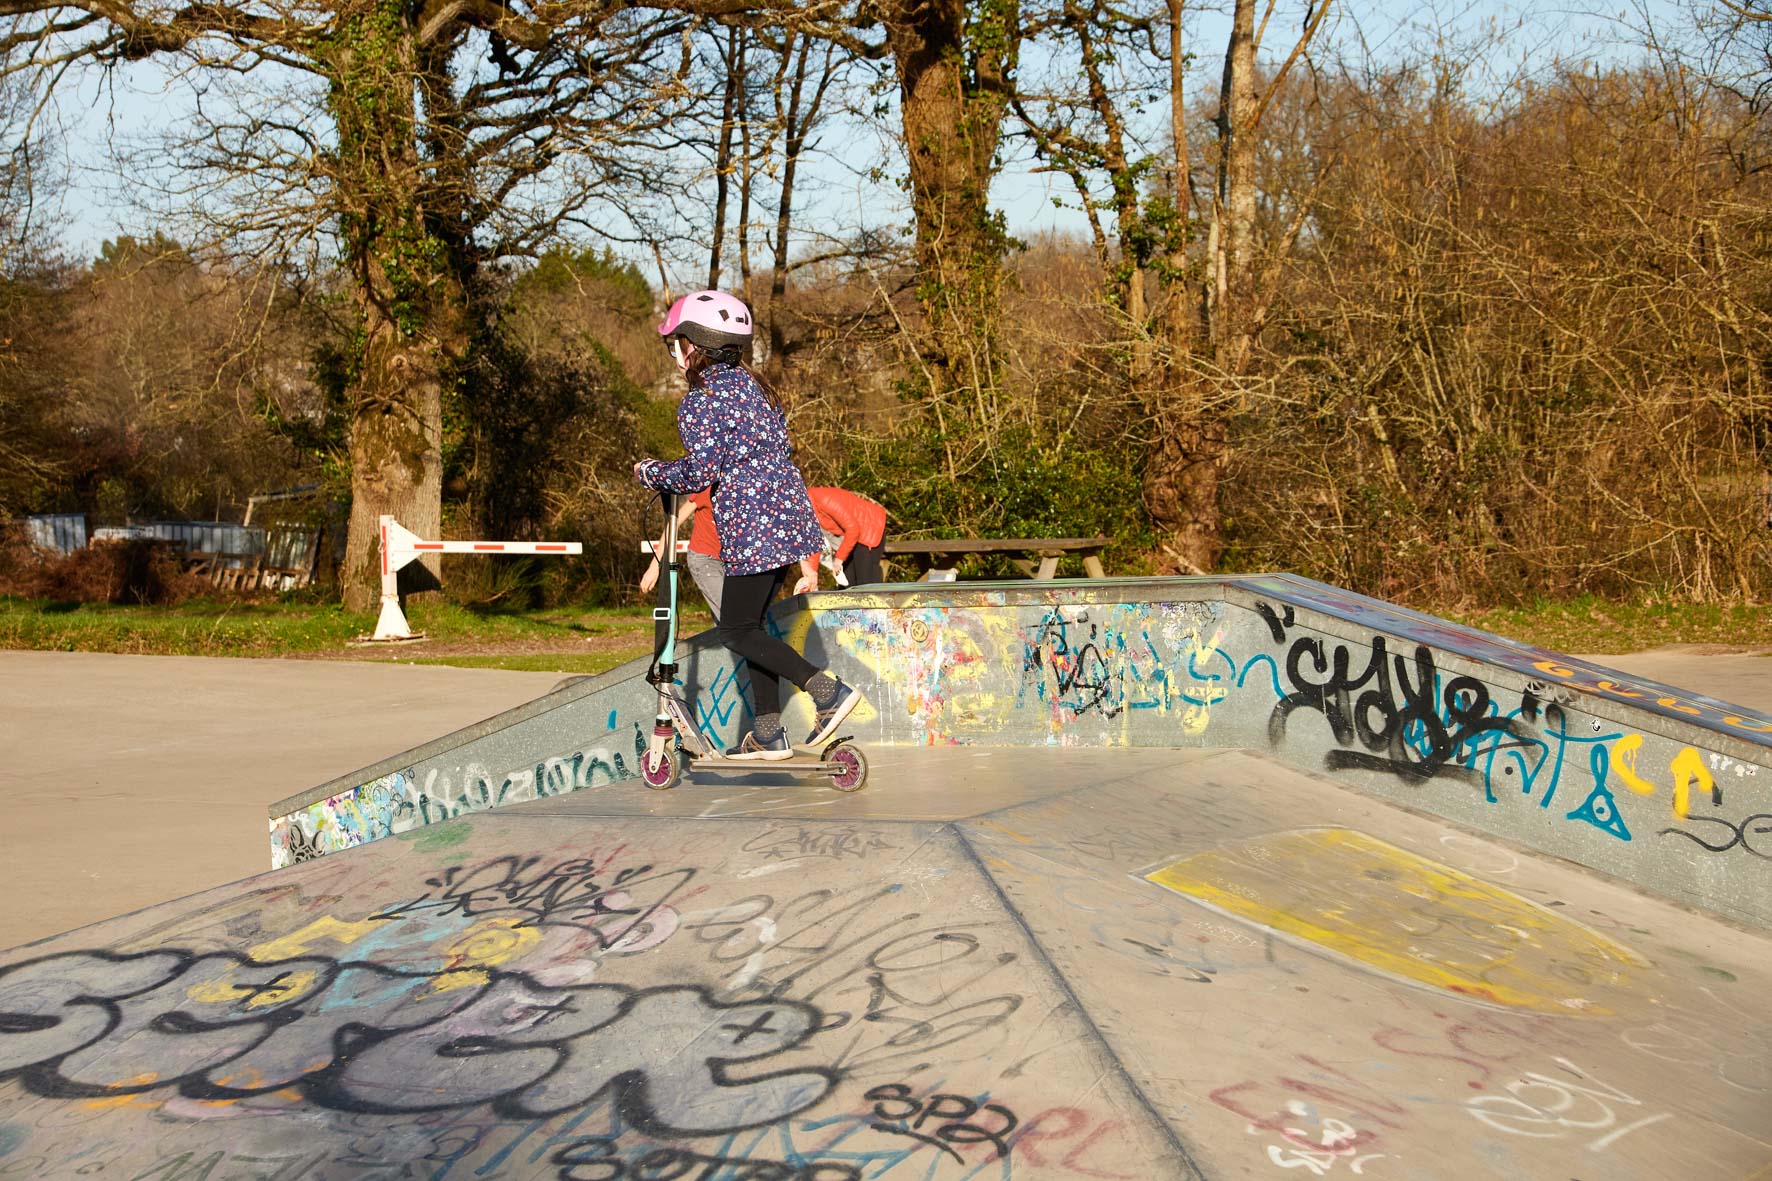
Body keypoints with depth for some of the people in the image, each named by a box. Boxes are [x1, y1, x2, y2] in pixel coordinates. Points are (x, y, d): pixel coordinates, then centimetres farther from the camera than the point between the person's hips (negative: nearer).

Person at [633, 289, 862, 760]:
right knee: (751, 624, 15)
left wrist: (650, 472, 3)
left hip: (753, 527, -9)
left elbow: (701, 471, -17)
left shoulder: (701, 401, -9)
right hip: (788, 514, 9)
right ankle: (768, 731, 16)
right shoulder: (751, 385, 18)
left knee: (737, 632, -2)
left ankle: (829, 689, -12)